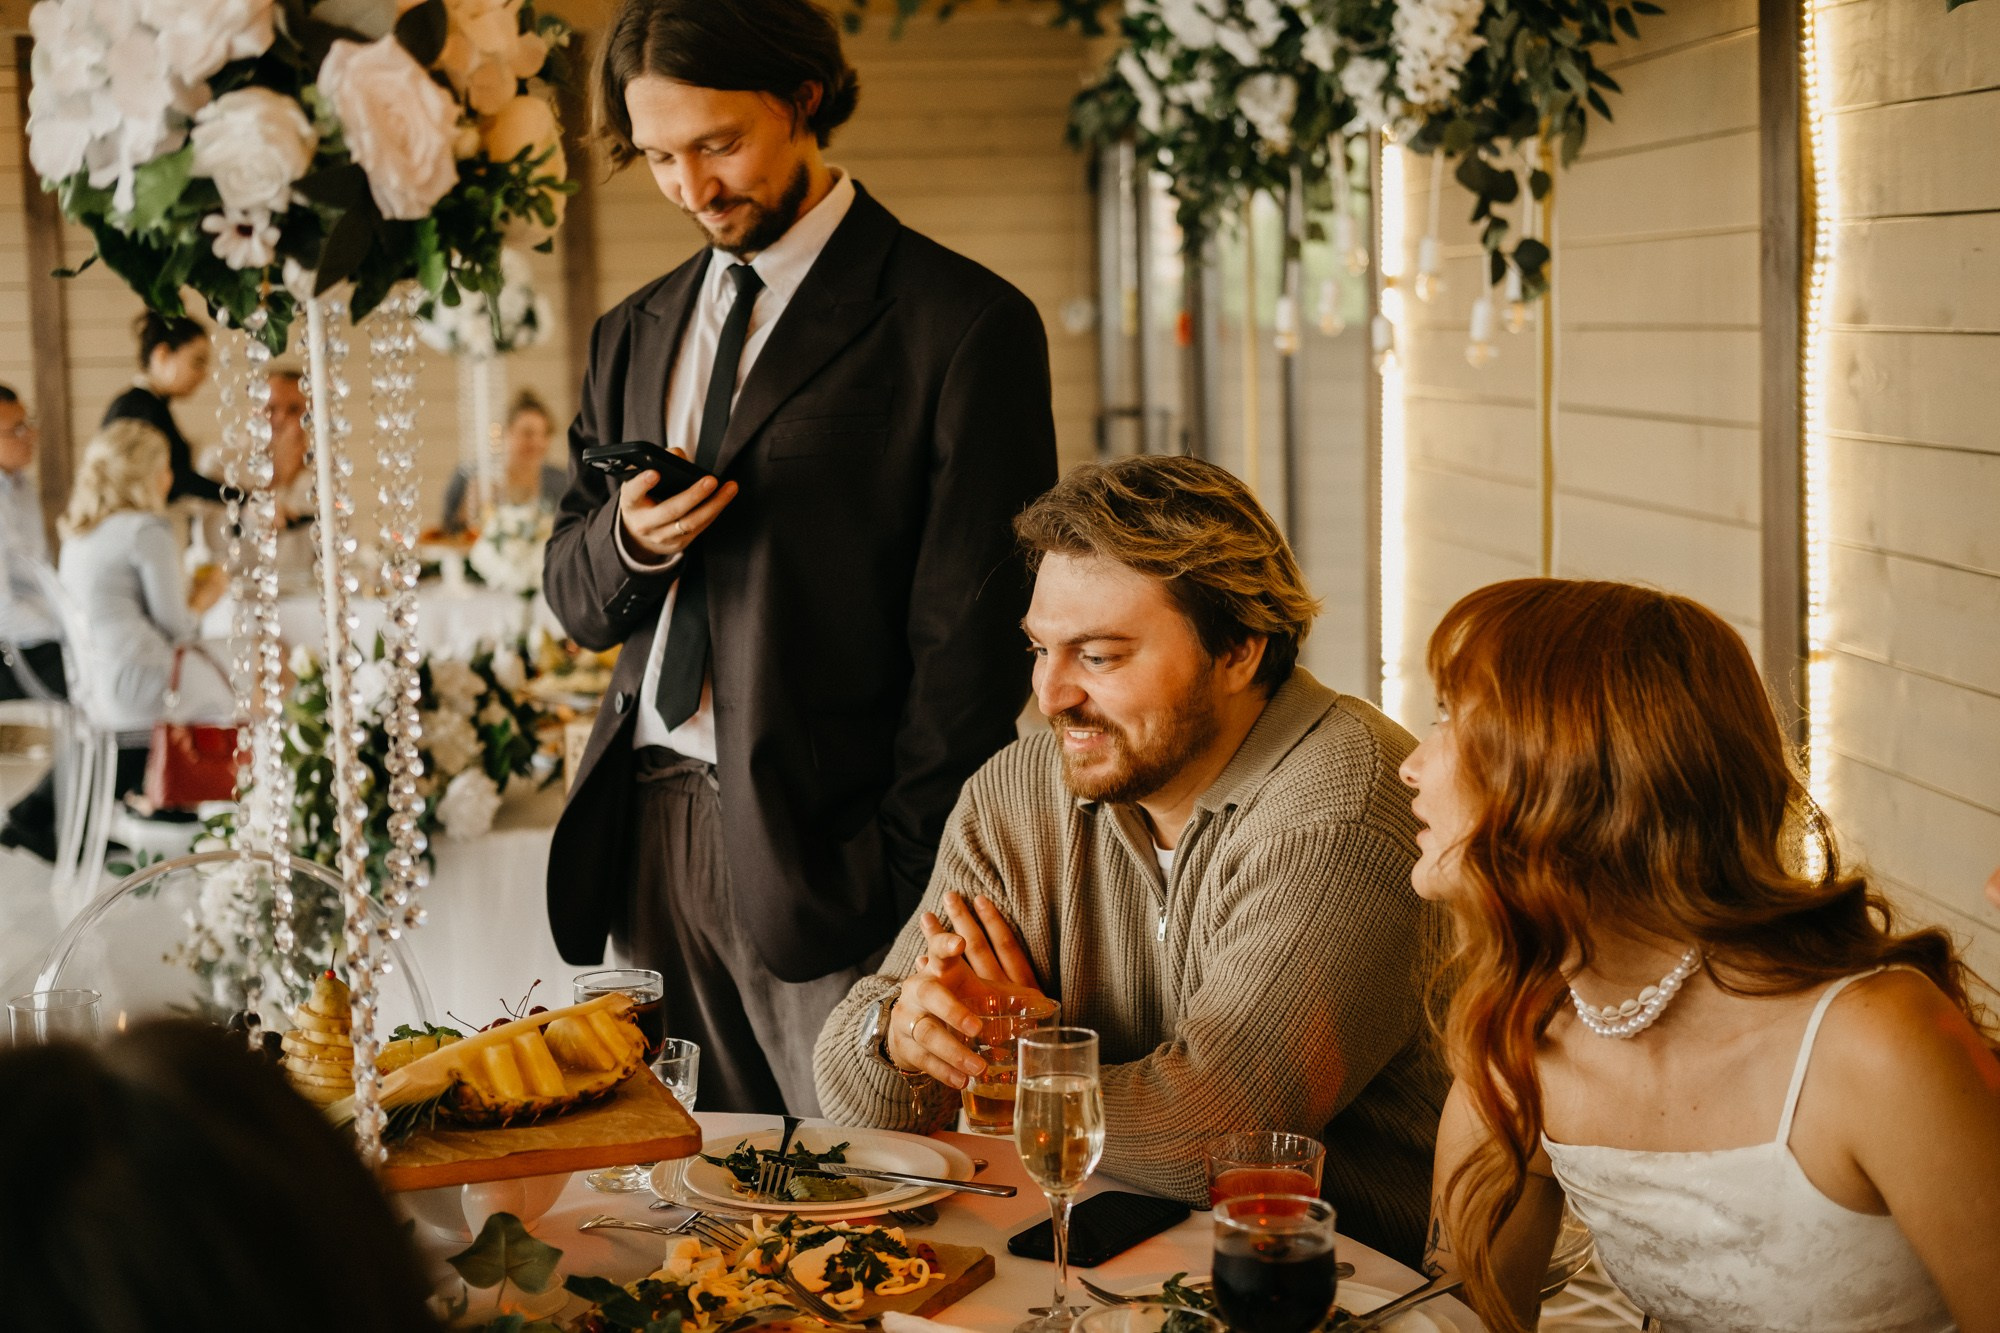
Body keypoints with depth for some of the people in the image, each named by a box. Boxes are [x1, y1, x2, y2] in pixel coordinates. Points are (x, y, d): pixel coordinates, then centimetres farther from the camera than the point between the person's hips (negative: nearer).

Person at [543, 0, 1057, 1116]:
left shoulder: (964, 325, -4)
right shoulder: (637, 336, 16)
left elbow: (972, 645, -7)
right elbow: (572, 598, 20)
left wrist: (905, 883, -12)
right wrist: (627, 541, -4)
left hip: (819, 846, -5)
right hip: (643, 833, 6)